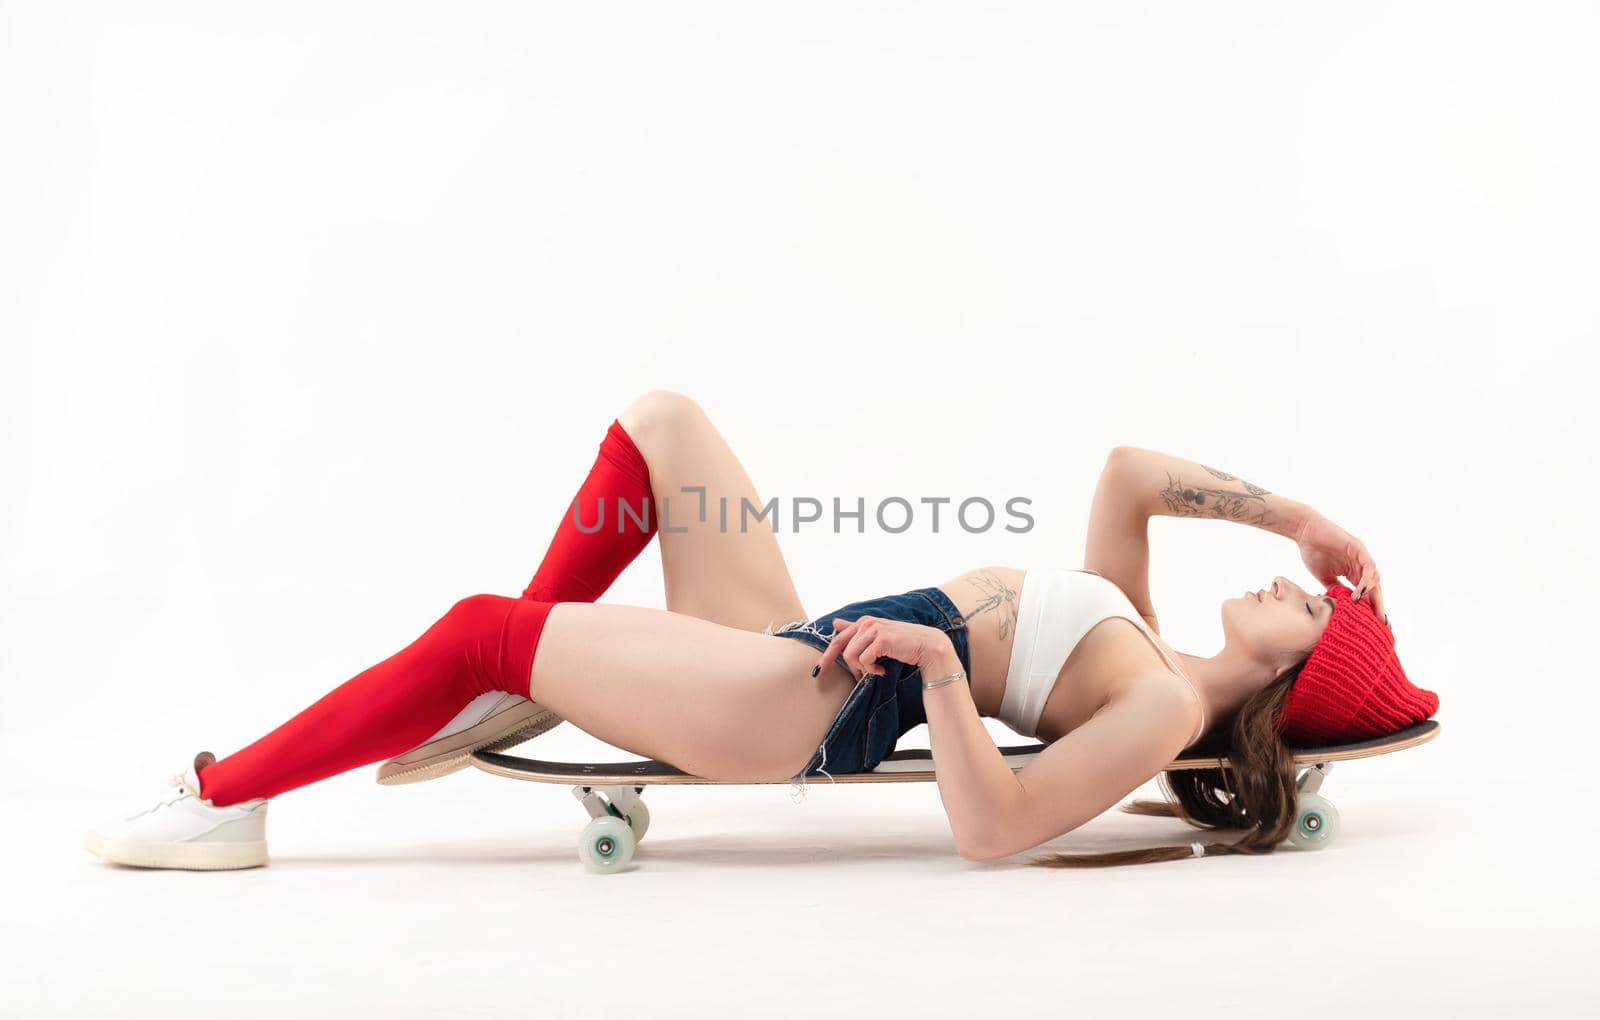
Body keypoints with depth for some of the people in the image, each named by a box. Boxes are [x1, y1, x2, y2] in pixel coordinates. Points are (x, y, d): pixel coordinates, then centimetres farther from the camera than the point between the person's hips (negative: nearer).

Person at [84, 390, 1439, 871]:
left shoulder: (1166, 708, -10)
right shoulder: (1139, 644, 14)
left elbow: (994, 827, -24)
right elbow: (1127, 471, 21)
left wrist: (937, 657, -28)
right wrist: (1294, 512, 17)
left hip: (813, 708, -9)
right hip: (792, 648, 9)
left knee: (483, 629, -11)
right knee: (661, 422, 8)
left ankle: (226, 802, 7)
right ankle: (523, 697, 10)